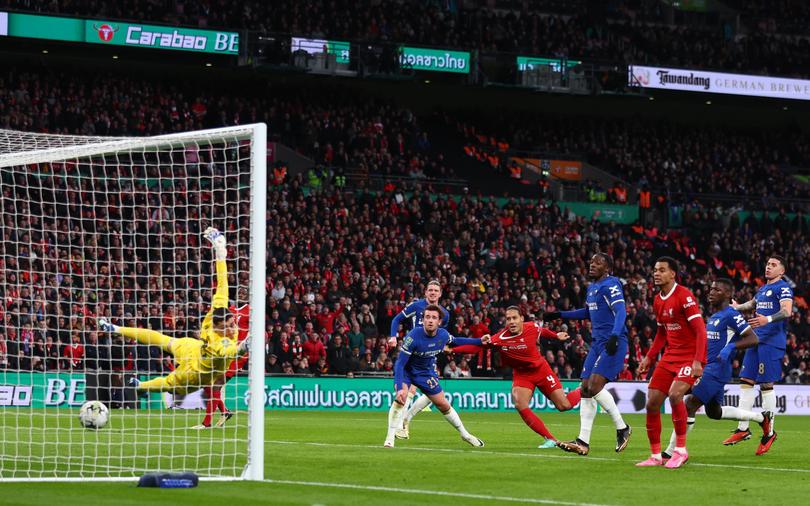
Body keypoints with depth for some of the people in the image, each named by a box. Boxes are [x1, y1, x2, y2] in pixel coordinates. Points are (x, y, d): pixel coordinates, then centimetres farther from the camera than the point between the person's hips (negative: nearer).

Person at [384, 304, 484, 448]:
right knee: (401, 398, -29)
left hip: (426, 372, 4)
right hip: (405, 371, -4)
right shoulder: (413, 337, -33)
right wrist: (399, 388, -43)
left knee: (443, 405, 10)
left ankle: (464, 434, 31)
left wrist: (479, 341, 9)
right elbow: (400, 363, -32)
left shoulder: (443, 334, -17)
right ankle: (389, 439, -23)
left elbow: (455, 340, 10)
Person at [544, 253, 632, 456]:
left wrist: (614, 336, -38)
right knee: (585, 389, 3)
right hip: (598, 344, 10)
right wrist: (559, 315, 35)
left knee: (595, 386, -20)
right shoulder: (592, 287, 18)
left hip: (613, 344, -10)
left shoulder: (610, 285, -10)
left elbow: (621, 311, -23)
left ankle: (622, 428, -4)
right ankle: (583, 441, 5)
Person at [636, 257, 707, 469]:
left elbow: (700, 330, -20)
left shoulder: (684, 296, -16)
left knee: (675, 394, -28)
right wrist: (649, 357, 16)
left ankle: (680, 450, -15)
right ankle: (655, 456, 12)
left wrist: (697, 361, -28)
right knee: (652, 403, 0)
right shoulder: (658, 301, 10)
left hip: (690, 356, -8)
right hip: (670, 355, 8)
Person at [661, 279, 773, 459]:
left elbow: (753, 339, -15)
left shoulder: (730, 315, -12)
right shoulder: (713, 316, 17)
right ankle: (762, 418, 32)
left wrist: (730, 347, -26)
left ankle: (671, 452, -11)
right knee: (714, 412, 20)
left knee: (689, 405, -14)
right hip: (706, 368, 11)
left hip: (715, 370, -11)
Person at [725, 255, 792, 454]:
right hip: (756, 340, 8)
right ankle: (743, 429, 8)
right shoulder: (763, 289, 21)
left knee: (766, 385, -7)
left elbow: (787, 311, -21)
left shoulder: (783, 288, -5)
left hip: (772, 342, -8)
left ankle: (769, 432, -1)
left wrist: (767, 319, -34)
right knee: (746, 381, 4)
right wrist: (737, 307, 39)